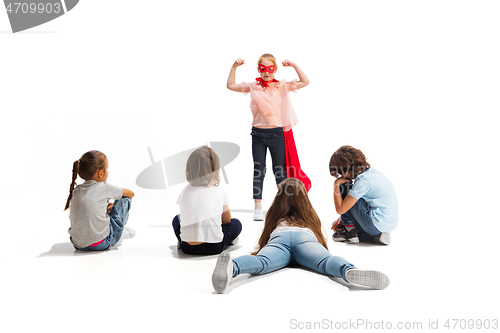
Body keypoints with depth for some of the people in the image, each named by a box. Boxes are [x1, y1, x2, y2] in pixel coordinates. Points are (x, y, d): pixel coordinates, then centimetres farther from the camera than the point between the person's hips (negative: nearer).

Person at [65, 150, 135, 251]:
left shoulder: (75, 191, 7)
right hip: (101, 244, -6)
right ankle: (120, 230, 30)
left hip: (78, 245, 6)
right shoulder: (105, 187, -5)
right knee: (125, 199, 9)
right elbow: (131, 194, 11)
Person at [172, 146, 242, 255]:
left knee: (177, 219, 31)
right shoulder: (220, 191, -1)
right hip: (213, 248, -1)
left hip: (187, 247, 1)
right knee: (236, 224, 25)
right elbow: (226, 221, 11)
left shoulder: (185, 191, 4)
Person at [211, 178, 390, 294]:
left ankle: (232, 267, -63)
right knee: (325, 262, -27)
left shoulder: (275, 217, 43)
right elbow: (321, 238, 56)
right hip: (304, 236, 0)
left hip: (279, 237, 0)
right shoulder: (310, 216, 43)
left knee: (261, 262, -29)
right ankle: (349, 271, -63)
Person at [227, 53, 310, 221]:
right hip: (258, 134, 1)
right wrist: (234, 67, -4)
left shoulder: (282, 86, 3)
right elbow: (230, 85, 6)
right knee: (258, 171, 4)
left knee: (280, 172, 7)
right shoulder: (253, 87, 5)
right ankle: (258, 207, 11)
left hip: (277, 133, -1)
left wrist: (294, 65, -8)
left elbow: (305, 82, -1)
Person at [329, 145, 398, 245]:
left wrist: (337, 183, -12)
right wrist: (343, 218, 12)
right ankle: (376, 236, 8)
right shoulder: (370, 171, 6)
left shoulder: (363, 181, -22)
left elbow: (340, 209, -19)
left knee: (344, 187, -8)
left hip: (378, 225, -10)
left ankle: (349, 231, 3)